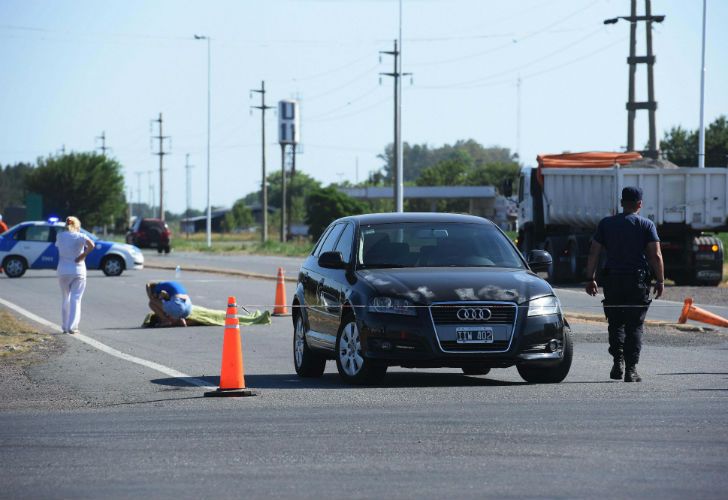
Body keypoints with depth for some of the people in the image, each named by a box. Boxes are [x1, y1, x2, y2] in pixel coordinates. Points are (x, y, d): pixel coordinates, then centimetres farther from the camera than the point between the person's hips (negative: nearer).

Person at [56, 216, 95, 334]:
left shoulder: (60, 236, 2)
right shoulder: (80, 236, -6)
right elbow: (91, 245, -23)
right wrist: (83, 255, -13)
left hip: (63, 271, 2)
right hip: (78, 271, -2)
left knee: (65, 299, 15)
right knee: (75, 299, 1)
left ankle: (65, 326, 18)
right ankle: (72, 327, -6)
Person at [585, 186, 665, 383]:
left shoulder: (606, 224, 6)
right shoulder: (647, 225, 0)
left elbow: (593, 253, 4)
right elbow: (656, 256, -6)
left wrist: (591, 279, 9)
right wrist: (660, 281, 1)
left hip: (612, 281, 2)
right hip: (638, 281, -2)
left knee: (616, 324, 14)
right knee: (635, 326, 4)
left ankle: (618, 362, -2)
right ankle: (631, 370, -2)